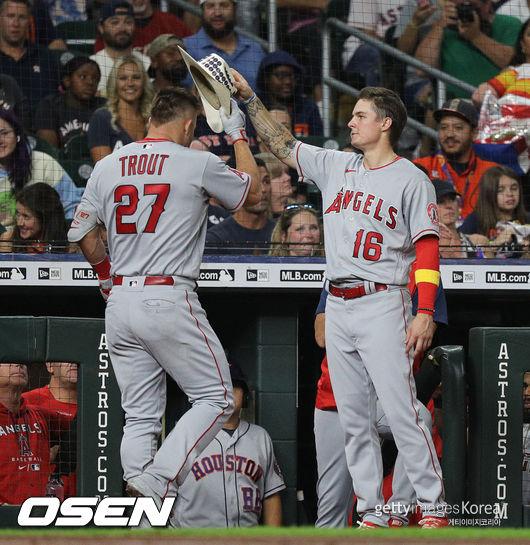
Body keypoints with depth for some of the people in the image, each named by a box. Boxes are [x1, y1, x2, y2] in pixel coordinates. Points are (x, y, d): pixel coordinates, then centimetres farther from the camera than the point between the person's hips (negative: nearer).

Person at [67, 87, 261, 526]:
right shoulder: (198, 164, -4)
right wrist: (238, 135, 25)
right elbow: (253, 193, 13)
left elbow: (82, 232, 17)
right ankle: (158, 480, -15)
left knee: (141, 415, 10)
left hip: (120, 304, 6)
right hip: (170, 301, -6)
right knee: (216, 399, 2)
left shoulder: (107, 167, 10)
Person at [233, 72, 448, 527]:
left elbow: (427, 249, -9)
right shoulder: (337, 167, 14)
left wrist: (425, 312, -18)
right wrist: (249, 98, 16)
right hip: (338, 307, 7)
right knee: (354, 418, 5)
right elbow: (284, 145, 23)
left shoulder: (412, 180, -3)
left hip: (382, 306, -7)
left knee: (401, 412, -13)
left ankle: (433, 507, -8)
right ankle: (372, 515, 8)